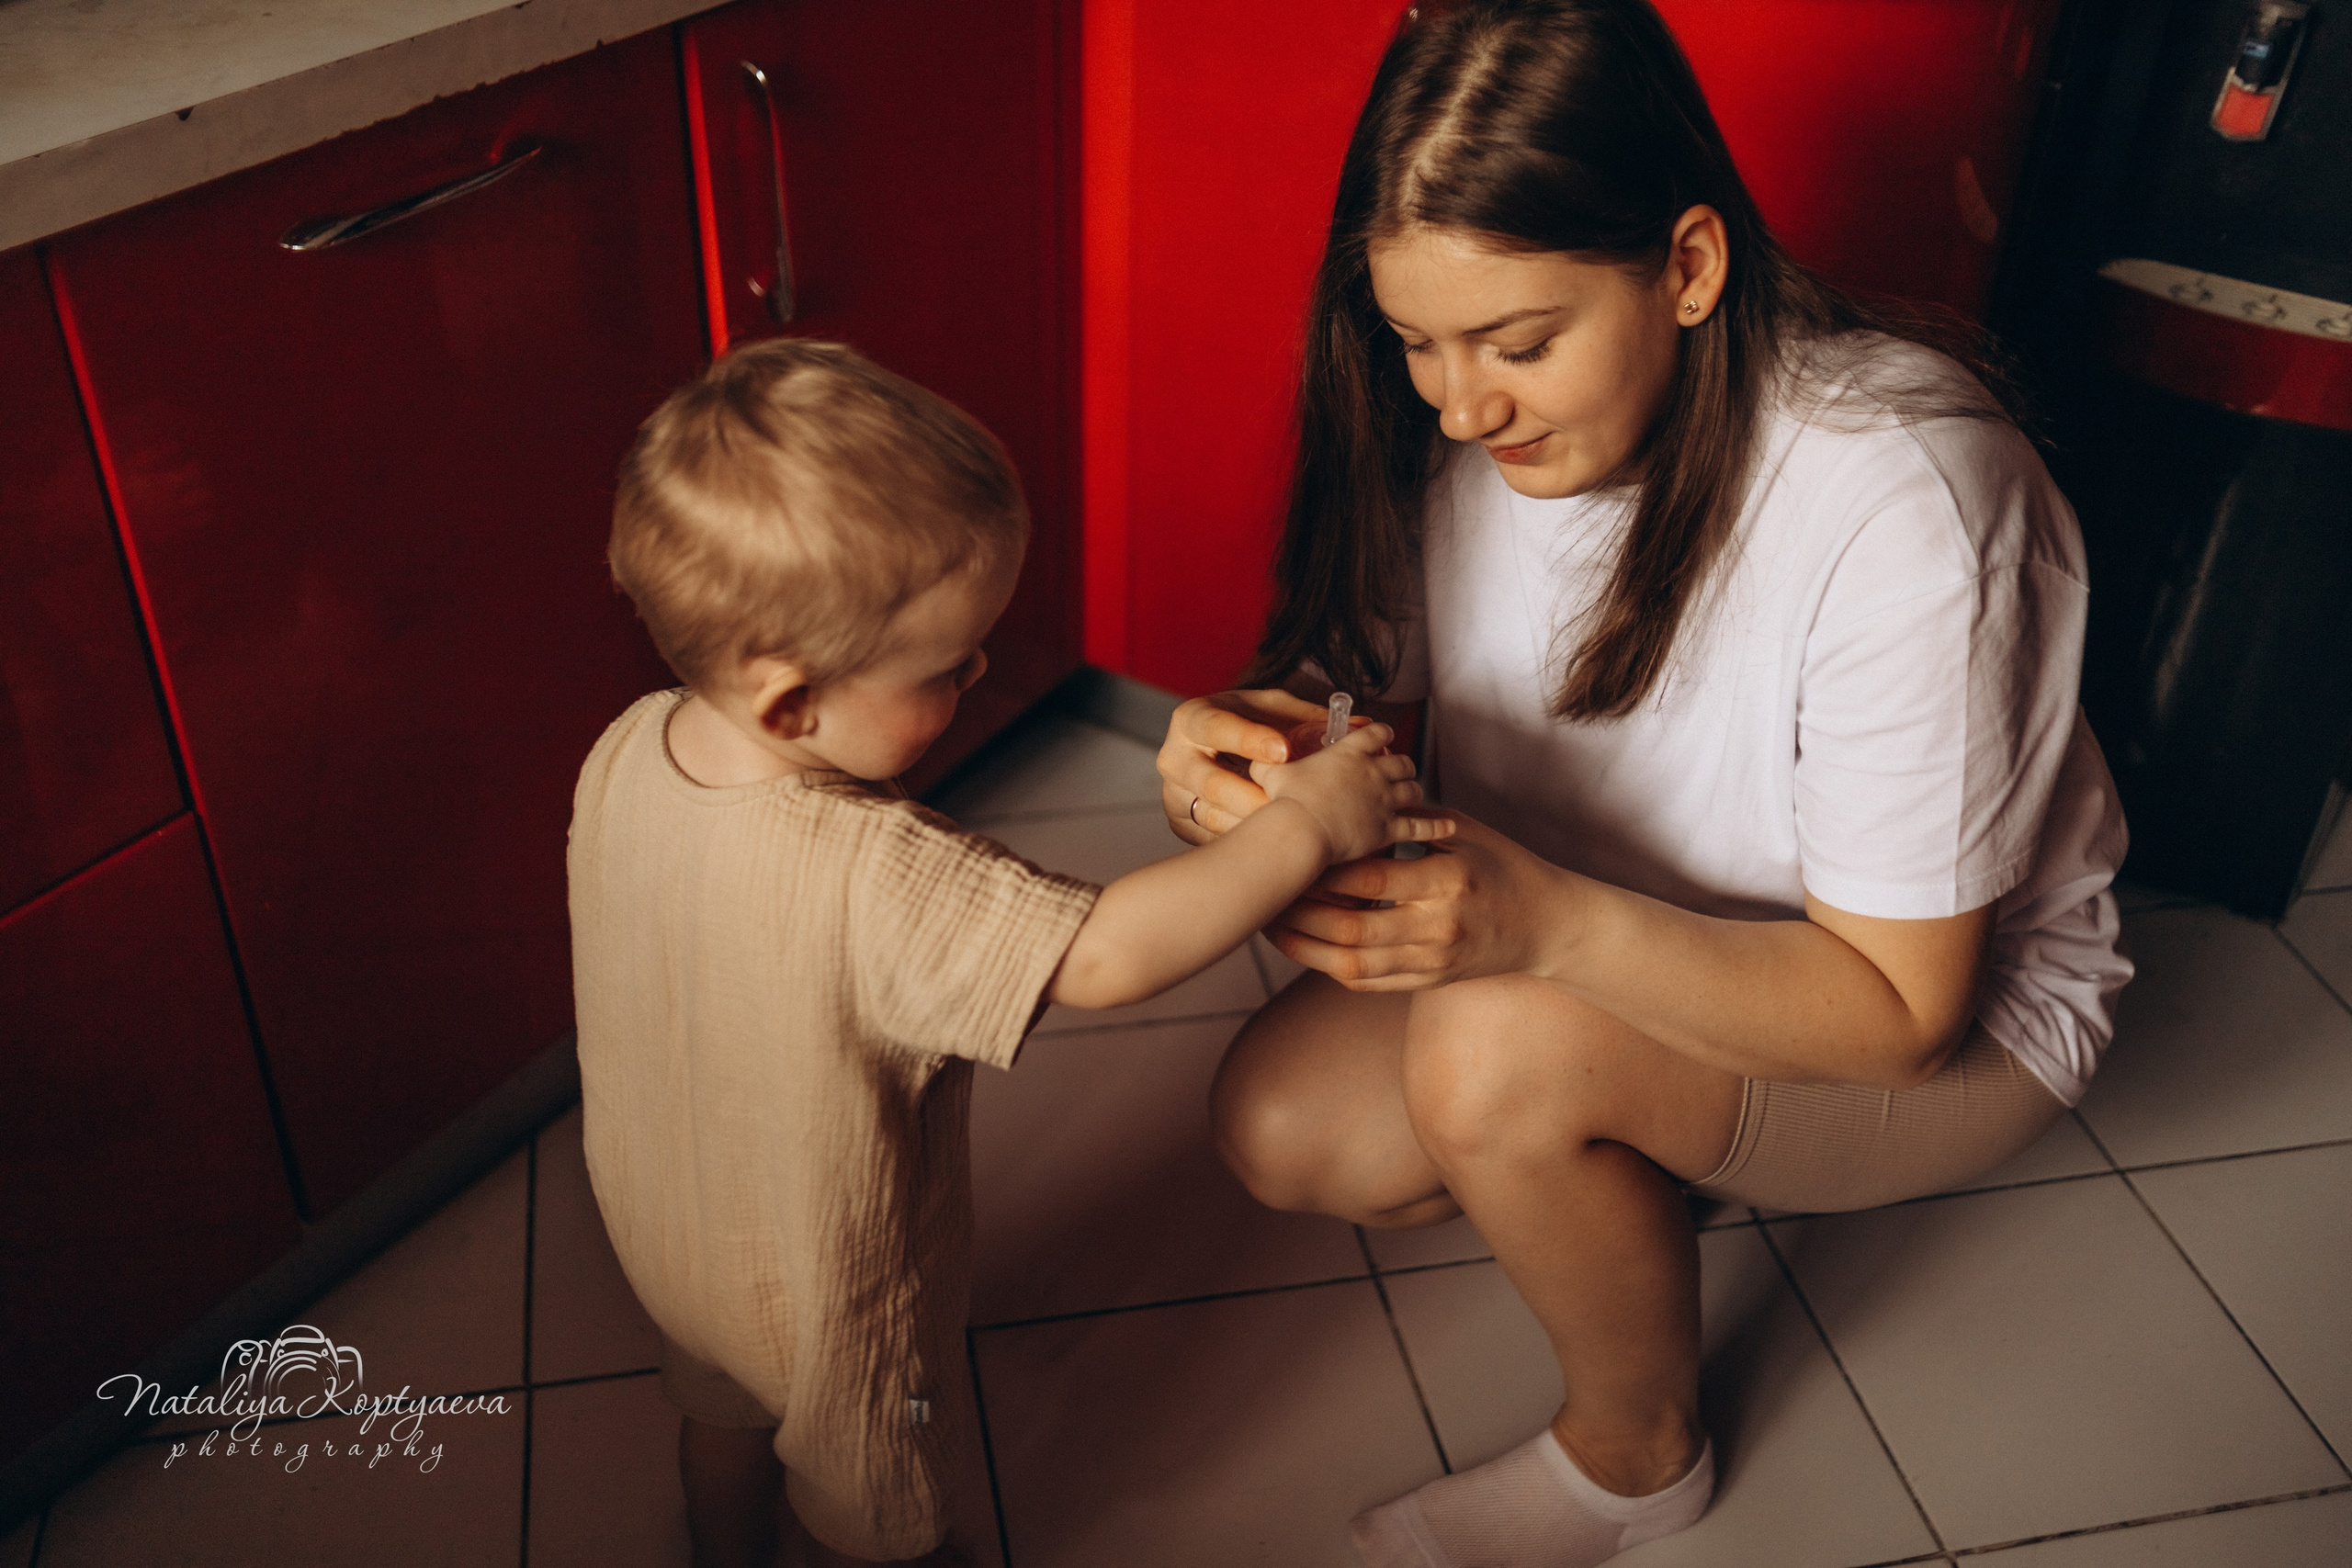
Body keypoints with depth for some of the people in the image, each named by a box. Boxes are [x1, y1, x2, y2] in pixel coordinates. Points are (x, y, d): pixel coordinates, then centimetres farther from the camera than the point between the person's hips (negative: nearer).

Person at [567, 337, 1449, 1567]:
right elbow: (1109, 955, -44)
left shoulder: (626, 751, -19)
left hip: (656, 1223, 7)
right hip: (825, 1300, -7)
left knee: (721, 1421, 38)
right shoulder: (873, 876, -44)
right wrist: (1304, 826, -33)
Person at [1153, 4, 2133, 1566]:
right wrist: (1271, 734, -31)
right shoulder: (1477, 420, -16)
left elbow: (1900, 1006, -27)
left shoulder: (1902, 502, -33)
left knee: (1501, 1057, -31)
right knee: (1285, 1120, -13)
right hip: (1592, 932, 5)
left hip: (1952, 1014, -5)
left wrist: (1547, 922, -44)